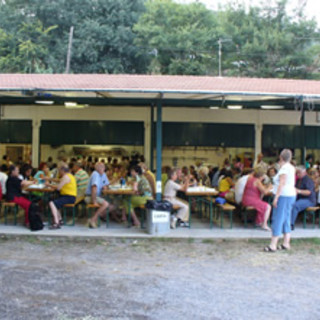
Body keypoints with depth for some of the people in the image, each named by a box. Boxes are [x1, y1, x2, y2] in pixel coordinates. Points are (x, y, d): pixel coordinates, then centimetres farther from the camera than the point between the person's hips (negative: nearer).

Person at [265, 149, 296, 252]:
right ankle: (286, 243, 16)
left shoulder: (284, 168, -14)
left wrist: (276, 197, -21)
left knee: (278, 219, -8)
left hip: (284, 196, -10)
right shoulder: (291, 167, 15)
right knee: (286, 219, 13)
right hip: (291, 194, 10)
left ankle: (273, 245, -8)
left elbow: (282, 183, -21)